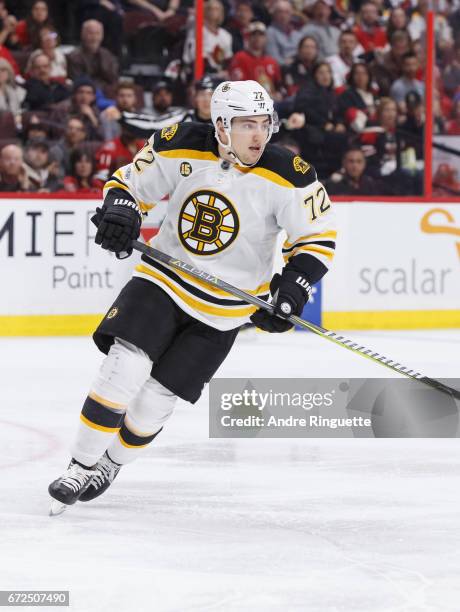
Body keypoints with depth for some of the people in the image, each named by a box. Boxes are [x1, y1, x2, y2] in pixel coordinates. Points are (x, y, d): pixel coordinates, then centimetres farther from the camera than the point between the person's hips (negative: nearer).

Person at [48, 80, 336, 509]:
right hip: (163, 279, 1)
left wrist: (294, 286, -18)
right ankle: (80, 467, -3)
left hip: (222, 311, -1)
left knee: (155, 400, -1)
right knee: (124, 368, -19)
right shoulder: (179, 148, -12)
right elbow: (128, 182, 2)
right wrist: (119, 212, -19)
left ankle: (110, 465, 27)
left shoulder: (287, 177, -16)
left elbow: (318, 235, -5)